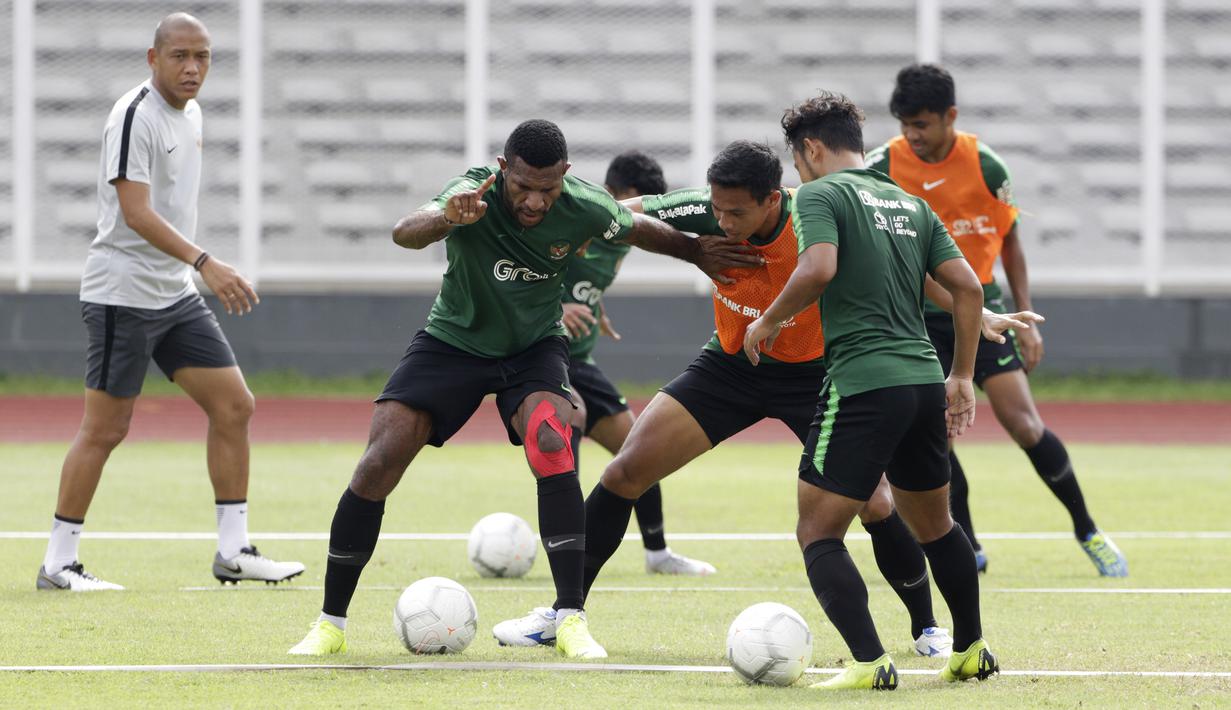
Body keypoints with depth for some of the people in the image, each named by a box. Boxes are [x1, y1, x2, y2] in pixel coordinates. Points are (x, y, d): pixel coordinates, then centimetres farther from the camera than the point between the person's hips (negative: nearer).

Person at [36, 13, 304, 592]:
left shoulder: (190, 113, 11)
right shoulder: (135, 116, -17)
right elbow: (136, 213, -25)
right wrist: (205, 263, -34)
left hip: (176, 294, 9)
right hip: (122, 294, -8)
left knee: (233, 406, 2)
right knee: (105, 429, -5)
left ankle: (233, 550, 7)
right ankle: (58, 562, 4)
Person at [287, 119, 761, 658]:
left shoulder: (585, 208, -21)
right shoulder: (473, 195, -30)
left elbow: (639, 230, 3)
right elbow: (404, 233, -51)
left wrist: (697, 253, 14)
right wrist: (446, 218, -72)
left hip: (534, 348, 1)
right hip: (452, 343, -1)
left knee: (552, 444, -28)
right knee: (379, 464, -13)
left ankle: (570, 619, -23)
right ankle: (330, 624, 2)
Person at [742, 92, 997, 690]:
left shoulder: (820, 194, -2)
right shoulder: (910, 203, 19)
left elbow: (819, 267, -20)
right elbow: (968, 287, 14)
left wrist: (768, 321, -5)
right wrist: (962, 377, 20)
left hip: (862, 383, -7)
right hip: (924, 382, 7)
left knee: (818, 534, -3)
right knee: (933, 525, 25)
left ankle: (870, 662, -17)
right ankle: (972, 650, 34)